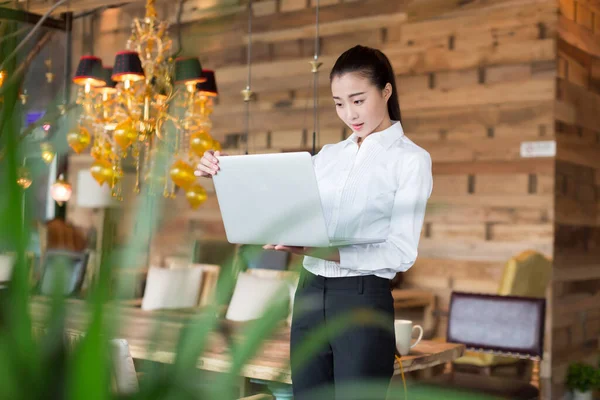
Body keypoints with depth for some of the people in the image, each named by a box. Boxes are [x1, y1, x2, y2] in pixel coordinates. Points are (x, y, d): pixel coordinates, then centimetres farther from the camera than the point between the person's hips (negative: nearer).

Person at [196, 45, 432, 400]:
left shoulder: (412, 159, -4)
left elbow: (402, 253, -13)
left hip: (363, 301, -5)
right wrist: (228, 176, 0)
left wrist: (317, 251, -23)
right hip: (310, 295, 5)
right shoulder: (328, 155, 13)